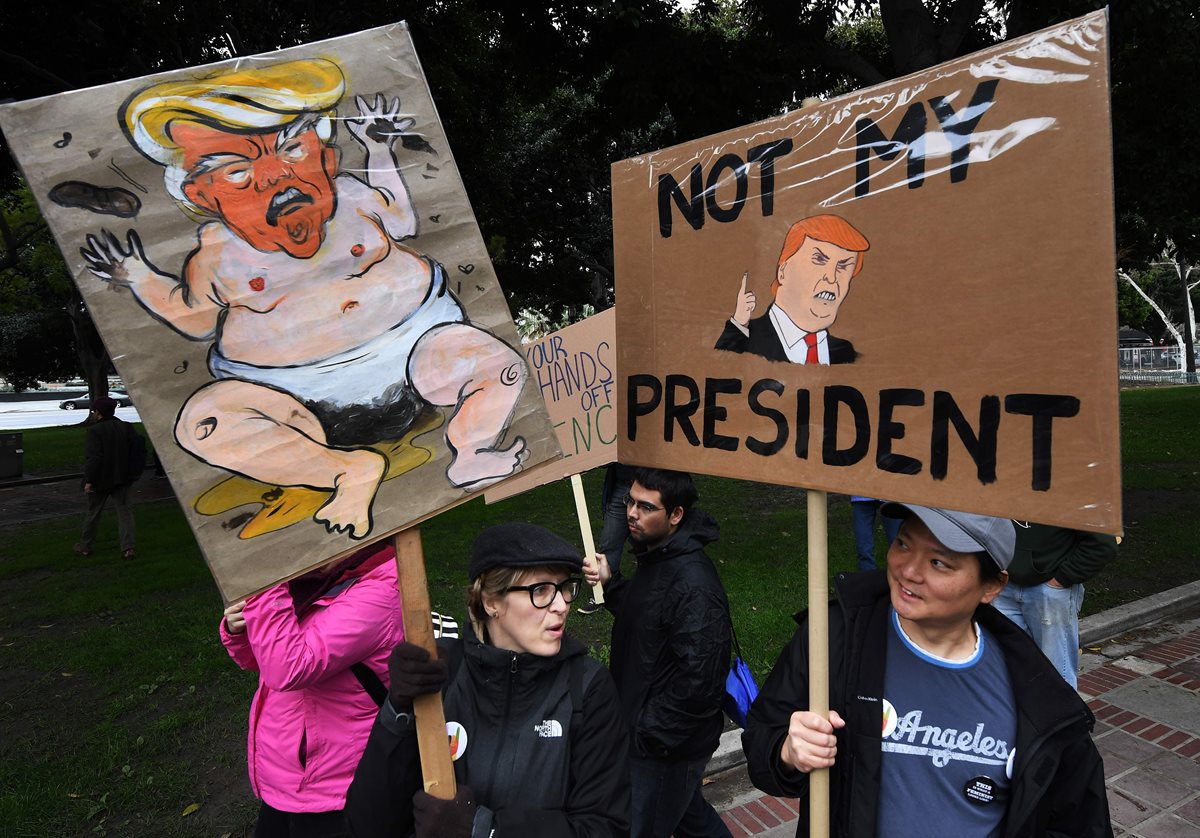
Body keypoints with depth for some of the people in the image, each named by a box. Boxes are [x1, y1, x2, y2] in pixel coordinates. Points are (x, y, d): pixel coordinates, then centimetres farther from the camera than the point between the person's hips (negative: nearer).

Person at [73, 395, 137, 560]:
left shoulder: (94, 431, -16)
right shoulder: (126, 428, 3)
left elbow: (93, 458, -21)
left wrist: (89, 481, -16)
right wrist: (132, 474, 14)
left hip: (101, 479, -4)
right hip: (121, 478, 4)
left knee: (93, 512, 12)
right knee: (124, 510, 4)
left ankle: (84, 546, 27)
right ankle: (128, 547, -3)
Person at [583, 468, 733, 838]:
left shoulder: (694, 587, -30)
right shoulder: (656, 556, 1)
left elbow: (698, 681, -31)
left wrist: (649, 734, -21)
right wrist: (610, 583, -1)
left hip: (666, 747, -9)